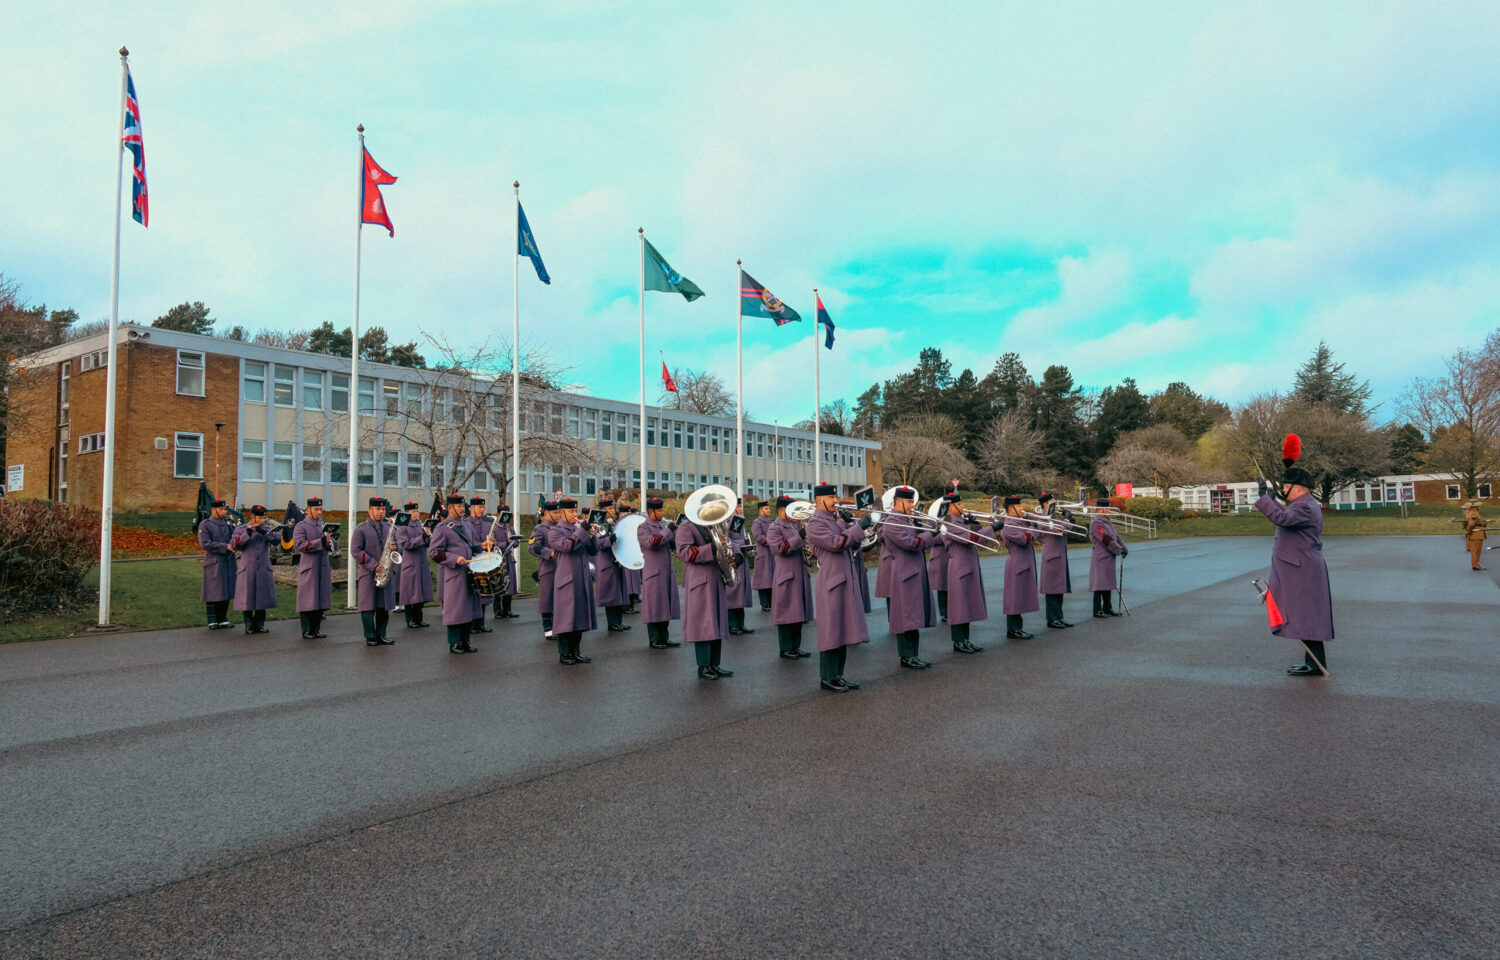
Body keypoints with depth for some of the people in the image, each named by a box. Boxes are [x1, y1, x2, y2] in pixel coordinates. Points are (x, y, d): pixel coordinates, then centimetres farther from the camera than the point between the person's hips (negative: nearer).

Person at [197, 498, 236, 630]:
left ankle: (223, 619, 17)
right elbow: (205, 543, -14)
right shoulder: (205, 525, -4)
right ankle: (212, 621, 7)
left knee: (226, 592, 8)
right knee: (213, 593, 0)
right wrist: (226, 546, -19)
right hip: (214, 564, -5)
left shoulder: (227, 524, 13)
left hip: (229, 563, 5)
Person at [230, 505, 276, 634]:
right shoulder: (240, 529, 4)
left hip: (264, 569, 2)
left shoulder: (267, 529, 8)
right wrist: (247, 534, -21)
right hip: (247, 570, -2)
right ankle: (249, 625, 11)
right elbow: (233, 545, -10)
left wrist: (263, 531, -24)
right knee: (247, 599, 1)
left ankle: (259, 625, 15)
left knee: (262, 598, 4)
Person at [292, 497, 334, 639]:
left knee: (321, 600, 7)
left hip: (324, 568, 5)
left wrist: (329, 541, -10)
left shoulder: (324, 525, 14)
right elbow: (300, 545, -16)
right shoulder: (300, 527, -3)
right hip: (308, 569, -5)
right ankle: (306, 631, 5)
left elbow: (332, 545, 14)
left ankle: (316, 629, 15)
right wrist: (322, 541, -23)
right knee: (308, 601, -2)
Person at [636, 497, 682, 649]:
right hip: (654, 574, -7)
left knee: (666, 607, 10)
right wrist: (667, 531, -19)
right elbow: (651, 543, -23)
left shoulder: (664, 525, 15)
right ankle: (654, 640, 6)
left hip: (668, 572, 7)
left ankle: (664, 638, 18)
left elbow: (674, 546, 12)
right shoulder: (643, 528, -6)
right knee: (654, 608, -2)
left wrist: (677, 532, -4)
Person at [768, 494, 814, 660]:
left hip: (800, 576, 8)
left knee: (798, 613, 11)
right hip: (786, 578, -8)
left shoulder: (795, 526, 17)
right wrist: (799, 537, -25)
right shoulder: (773, 529, -7)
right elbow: (781, 548, -22)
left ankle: (795, 647, 19)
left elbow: (803, 546, 27)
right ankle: (785, 649, 6)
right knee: (786, 614, -2)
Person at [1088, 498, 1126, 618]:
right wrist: (1119, 551, -14)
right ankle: (1097, 611, 2)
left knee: (1108, 584, 14)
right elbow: (1106, 540, -20)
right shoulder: (1096, 523, -16)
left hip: (1109, 558, 10)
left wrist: (1124, 547, 1)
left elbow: (1115, 536, 16)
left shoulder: (1107, 521, 15)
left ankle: (1108, 608, 23)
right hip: (1101, 558, -10)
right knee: (1100, 585, -4)